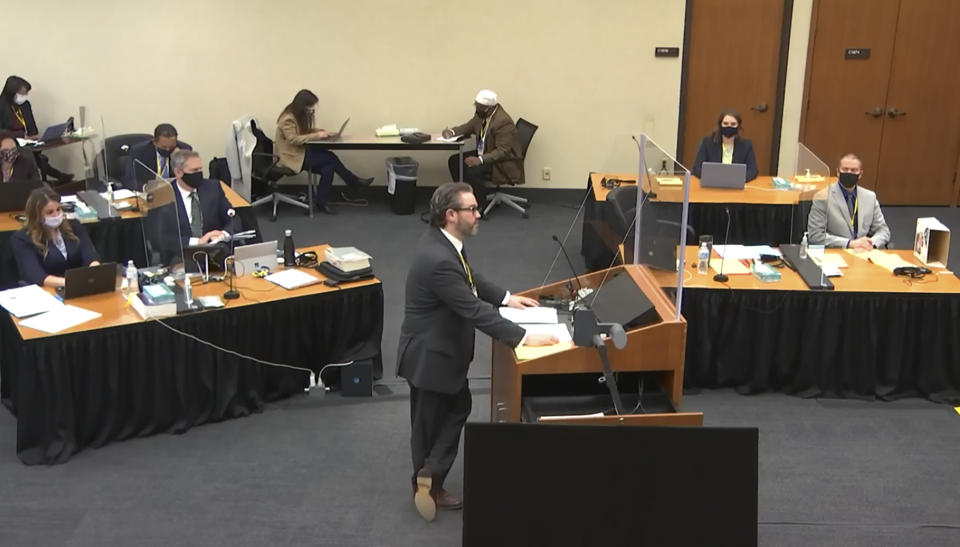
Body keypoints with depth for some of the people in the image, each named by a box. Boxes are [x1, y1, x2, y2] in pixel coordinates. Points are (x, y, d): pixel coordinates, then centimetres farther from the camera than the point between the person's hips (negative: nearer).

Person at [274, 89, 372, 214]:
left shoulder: (301, 115, 7)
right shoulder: (288, 119, -20)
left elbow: (307, 131, 16)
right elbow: (294, 139, -27)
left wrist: (321, 132, -4)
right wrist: (317, 135, -26)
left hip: (301, 151, 9)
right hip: (292, 156, -9)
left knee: (328, 167, -15)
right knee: (330, 158, -19)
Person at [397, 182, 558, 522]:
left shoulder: (442, 240, -2)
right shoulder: (439, 260, -33)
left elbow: (470, 279, 16)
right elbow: (475, 311, -32)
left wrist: (506, 298, 11)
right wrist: (524, 338, -29)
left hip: (444, 348, 10)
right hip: (430, 355, -10)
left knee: (459, 408, 19)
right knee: (429, 425, 8)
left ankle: (429, 480, 29)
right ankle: (427, 485, 25)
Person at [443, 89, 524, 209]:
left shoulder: (503, 121, -27)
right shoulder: (481, 114, -1)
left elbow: (503, 151, -29)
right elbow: (468, 127, 14)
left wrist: (480, 160, -38)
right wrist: (452, 131, -7)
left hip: (503, 163, -10)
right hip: (484, 154, 10)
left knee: (472, 171, -28)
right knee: (454, 161, 2)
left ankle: (481, 205, -10)